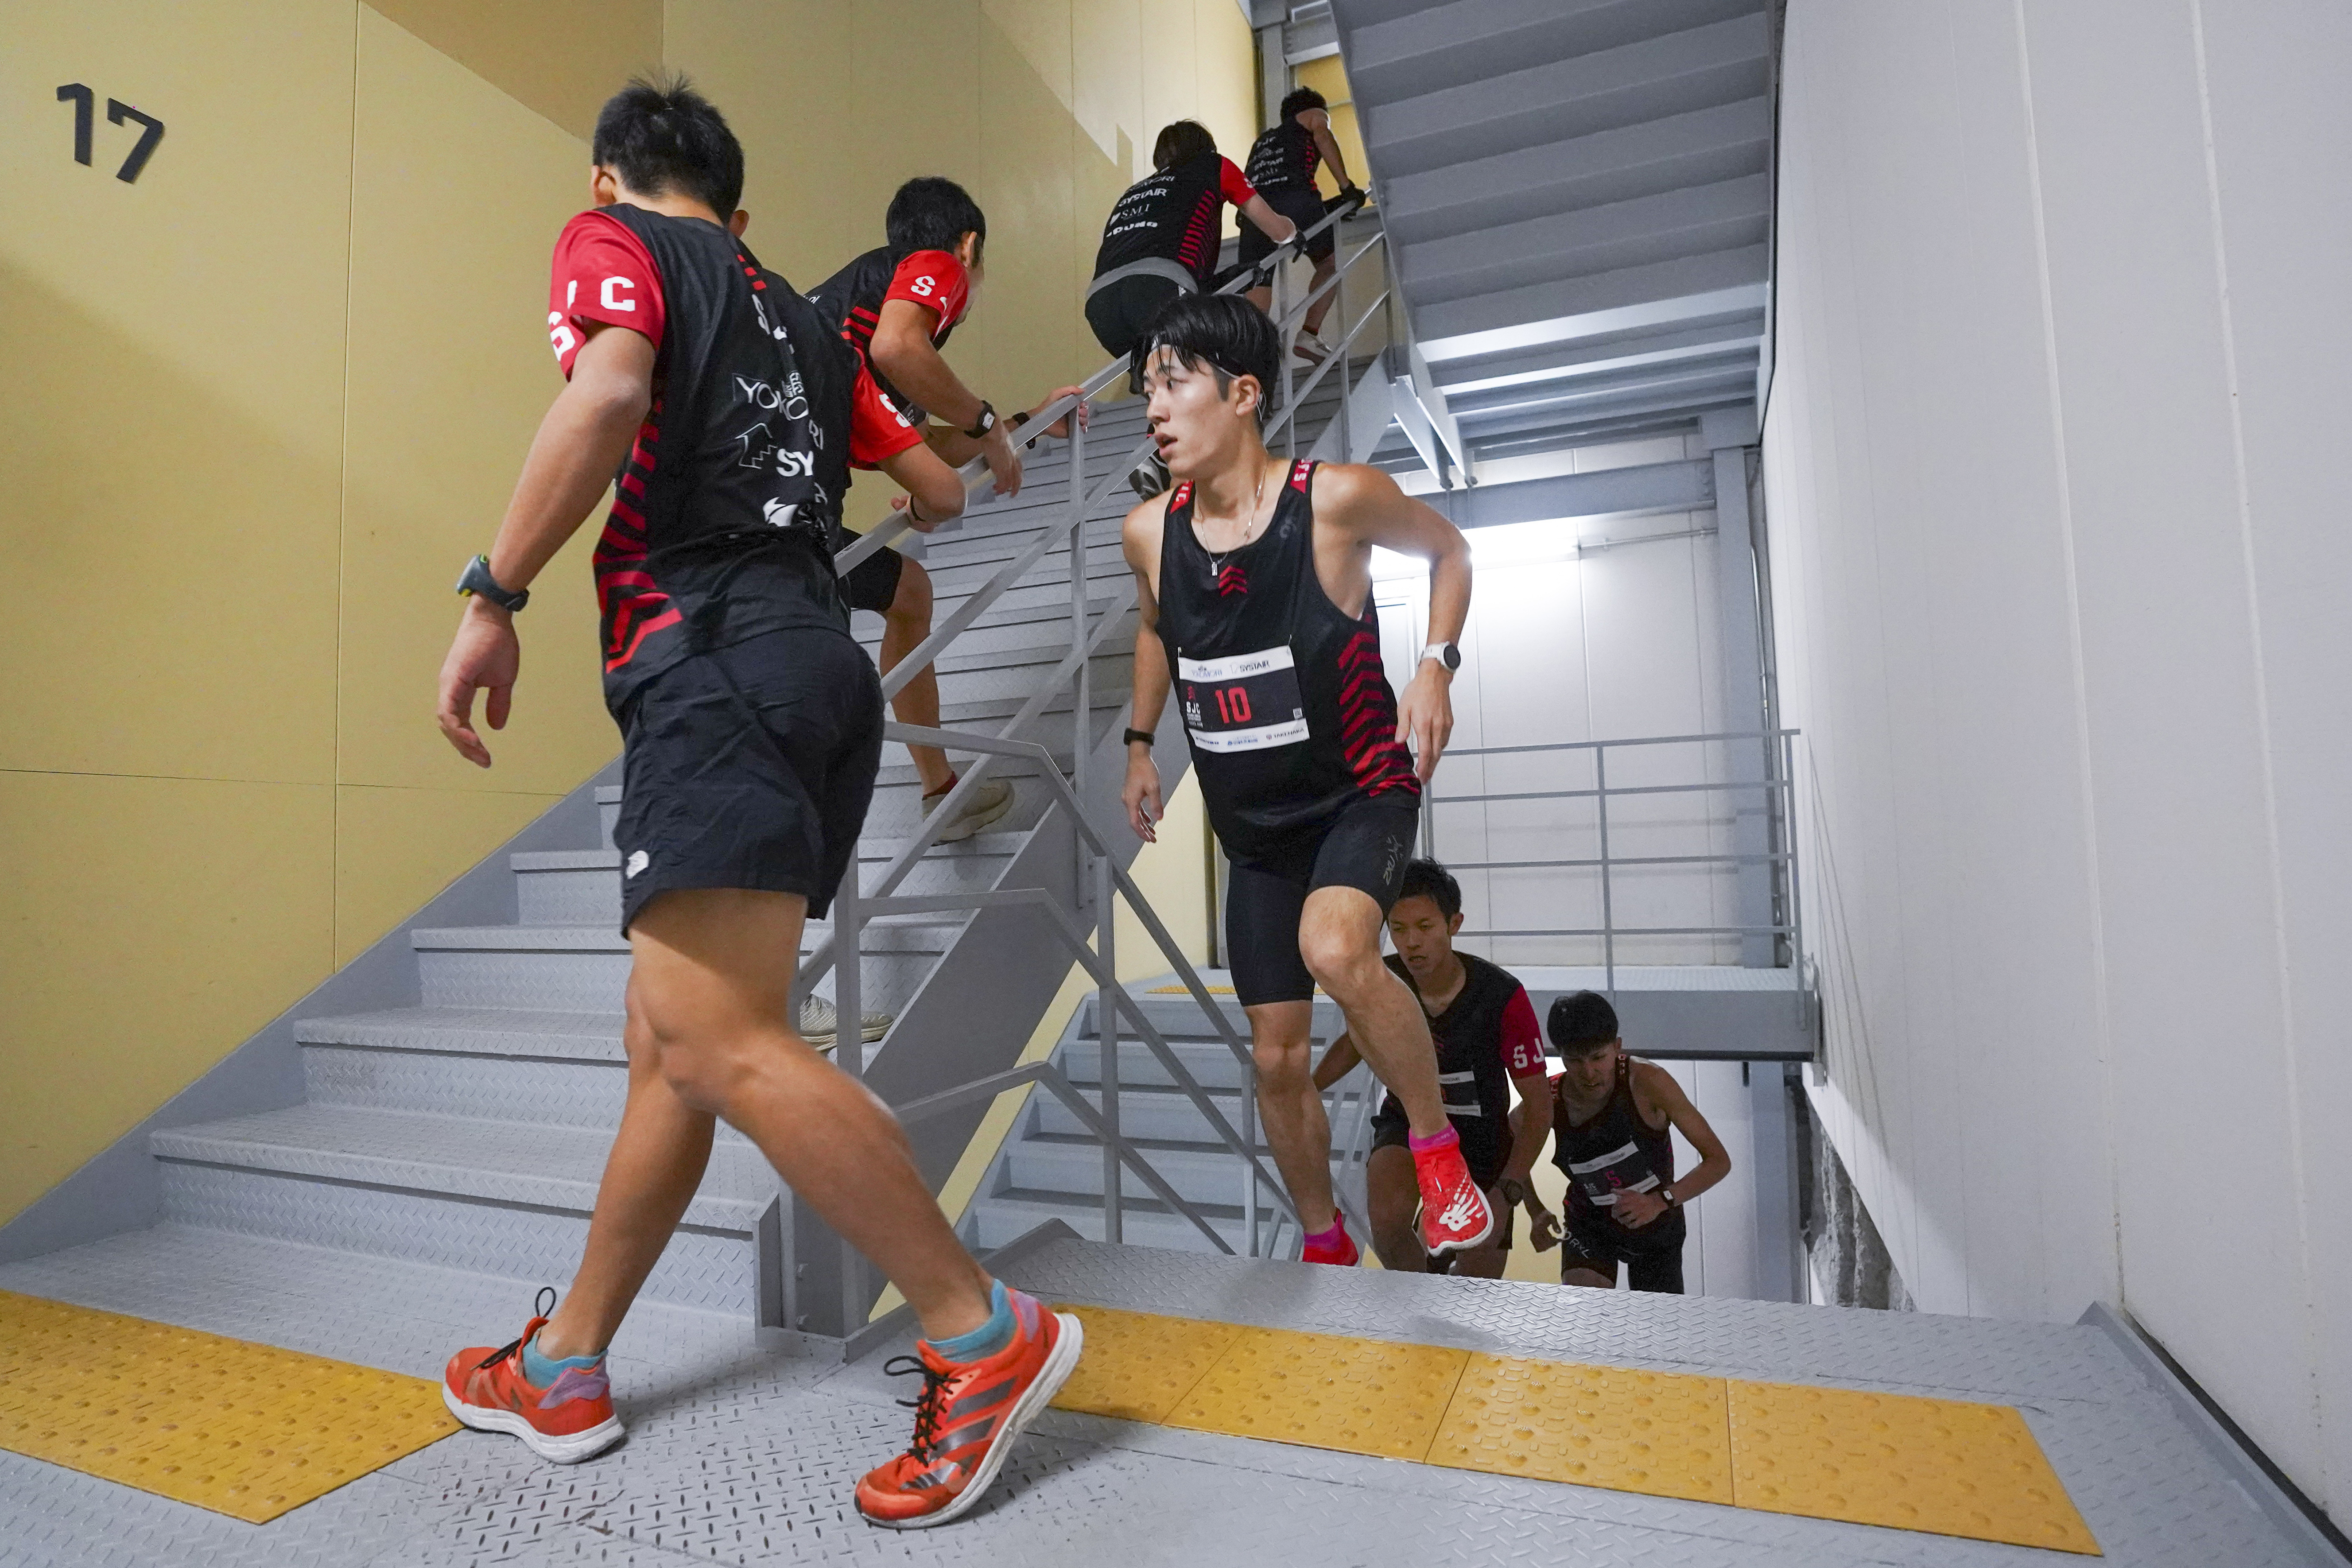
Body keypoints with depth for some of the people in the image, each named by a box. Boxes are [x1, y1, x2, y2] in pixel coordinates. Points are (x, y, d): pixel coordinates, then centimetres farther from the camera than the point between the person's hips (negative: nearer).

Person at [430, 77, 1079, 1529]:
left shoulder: (615, 241, 10)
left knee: (722, 1045, -14)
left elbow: (610, 391, -13)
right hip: (822, 657, 8)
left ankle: (986, 1335, -9)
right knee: (669, 1040, 11)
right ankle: (565, 1369, 24)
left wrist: (493, 597, -11)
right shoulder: (800, 317, 27)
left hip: (713, 661, -8)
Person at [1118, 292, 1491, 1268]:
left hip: (1361, 793, -4)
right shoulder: (1149, 532, -5)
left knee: (1334, 950, -35)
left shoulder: (1337, 497, -17)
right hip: (1251, 824, 5)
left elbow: (1448, 551, 2)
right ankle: (1326, 1244, 34)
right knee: (1278, 1057, 9)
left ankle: (1438, 1145, -6)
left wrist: (1436, 662, -14)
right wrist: (1140, 743, 13)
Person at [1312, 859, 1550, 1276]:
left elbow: (1538, 1104, -16)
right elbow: (1356, 1040, 6)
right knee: (1387, 1219, -31)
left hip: (1482, 1136, -1)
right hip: (1406, 1121, 1)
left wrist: (1507, 1192, -25)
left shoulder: (1503, 996, -26)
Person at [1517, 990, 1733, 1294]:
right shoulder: (1549, 1100, -23)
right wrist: (1536, 1212, -16)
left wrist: (1660, 1201, -36)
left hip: (1657, 1228, 0)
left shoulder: (1648, 1082, -29)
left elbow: (1719, 1161, -22)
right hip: (1589, 1226, 0)